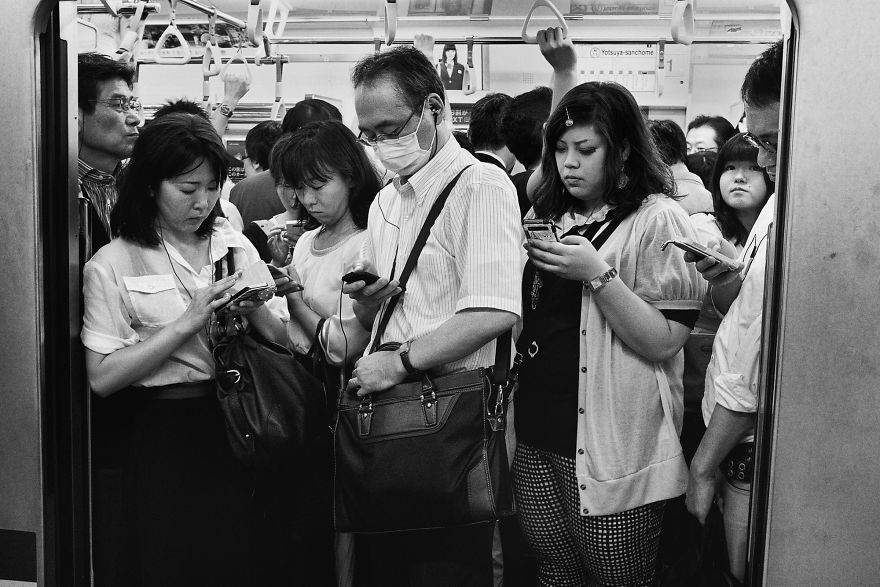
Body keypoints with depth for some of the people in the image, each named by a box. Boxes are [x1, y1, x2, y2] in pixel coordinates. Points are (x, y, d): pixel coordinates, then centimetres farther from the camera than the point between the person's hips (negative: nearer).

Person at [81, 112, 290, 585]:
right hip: (164, 434, -3)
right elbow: (102, 378, -11)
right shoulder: (112, 265, -4)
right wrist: (186, 323, -16)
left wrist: (255, 311, -13)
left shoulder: (236, 248, 7)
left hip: (236, 428, 3)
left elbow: (283, 342, 7)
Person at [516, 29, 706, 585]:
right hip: (539, 436, 6)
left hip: (614, 450, -6)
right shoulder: (554, 212, 10)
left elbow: (663, 343, -13)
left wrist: (597, 274, -24)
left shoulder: (658, 219, -10)